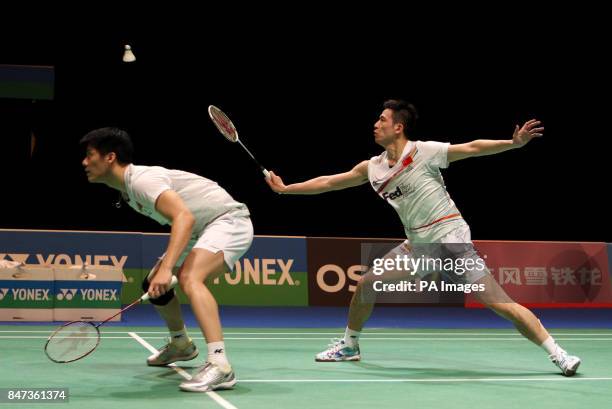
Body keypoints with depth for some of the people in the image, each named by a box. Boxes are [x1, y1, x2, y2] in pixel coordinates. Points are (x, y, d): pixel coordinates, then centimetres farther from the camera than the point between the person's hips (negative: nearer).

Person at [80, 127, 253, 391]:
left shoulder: (141, 180, -23)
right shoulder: (127, 189, 8)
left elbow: (184, 217, -35)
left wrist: (166, 268, -43)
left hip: (228, 220, -10)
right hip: (200, 230, 10)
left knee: (189, 278, -34)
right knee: (153, 285, 15)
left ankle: (219, 365, -42)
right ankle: (180, 344, 40)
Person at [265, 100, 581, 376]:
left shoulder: (424, 152, -10)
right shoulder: (373, 168, 7)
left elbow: (472, 148, -12)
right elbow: (329, 182, 15)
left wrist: (514, 143, -25)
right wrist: (285, 189, 17)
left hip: (451, 238, -6)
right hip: (417, 244, 6)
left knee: (498, 302, -14)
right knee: (365, 284, 6)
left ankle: (556, 353, -5)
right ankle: (349, 346, 28)